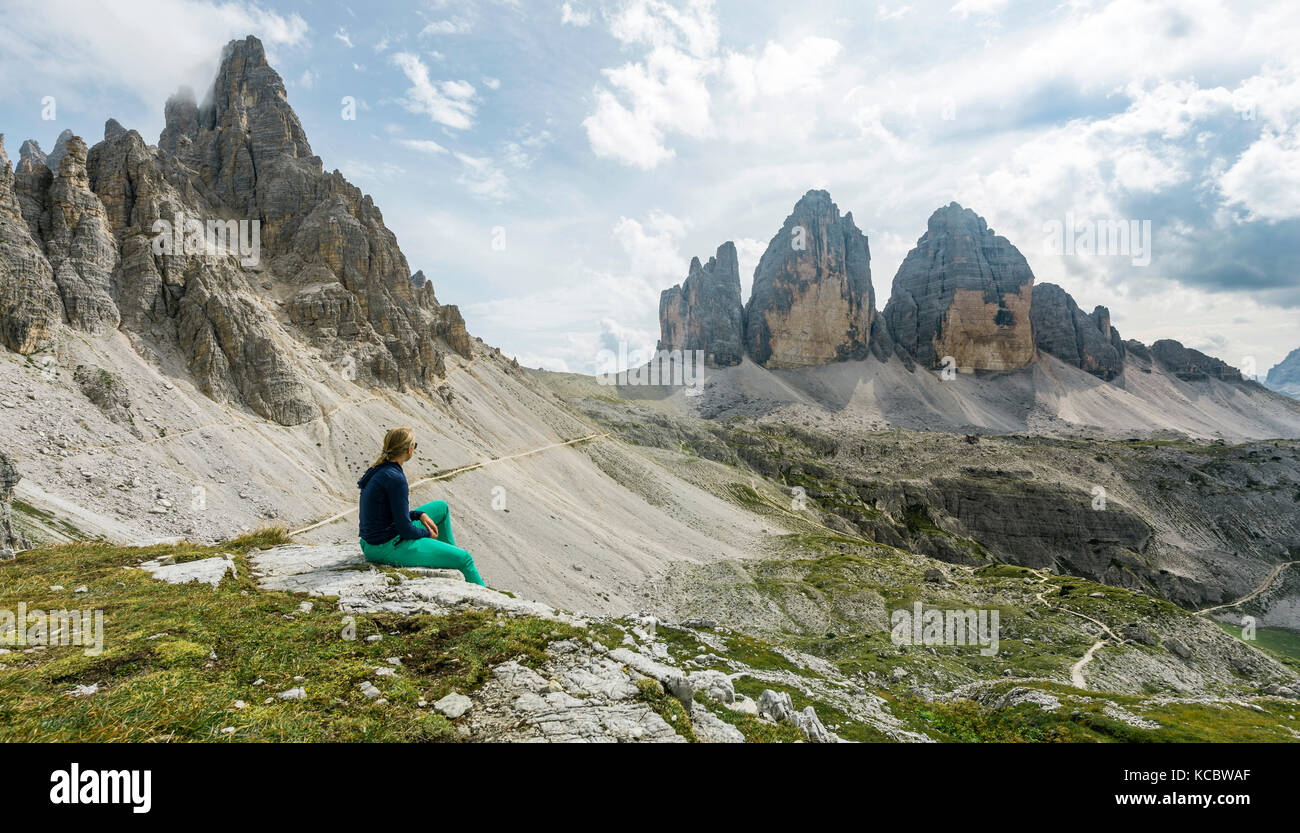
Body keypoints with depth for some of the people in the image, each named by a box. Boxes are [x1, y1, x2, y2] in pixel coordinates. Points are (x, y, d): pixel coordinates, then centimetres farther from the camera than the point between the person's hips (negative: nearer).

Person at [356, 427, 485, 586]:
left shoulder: (378, 470, 5)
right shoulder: (395, 478, -24)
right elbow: (405, 529, -22)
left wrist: (420, 514, 5)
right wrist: (427, 534, -3)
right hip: (388, 549, -10)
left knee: (441, 507, 25)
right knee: (465, 559, -7)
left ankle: (450, 553, 37)